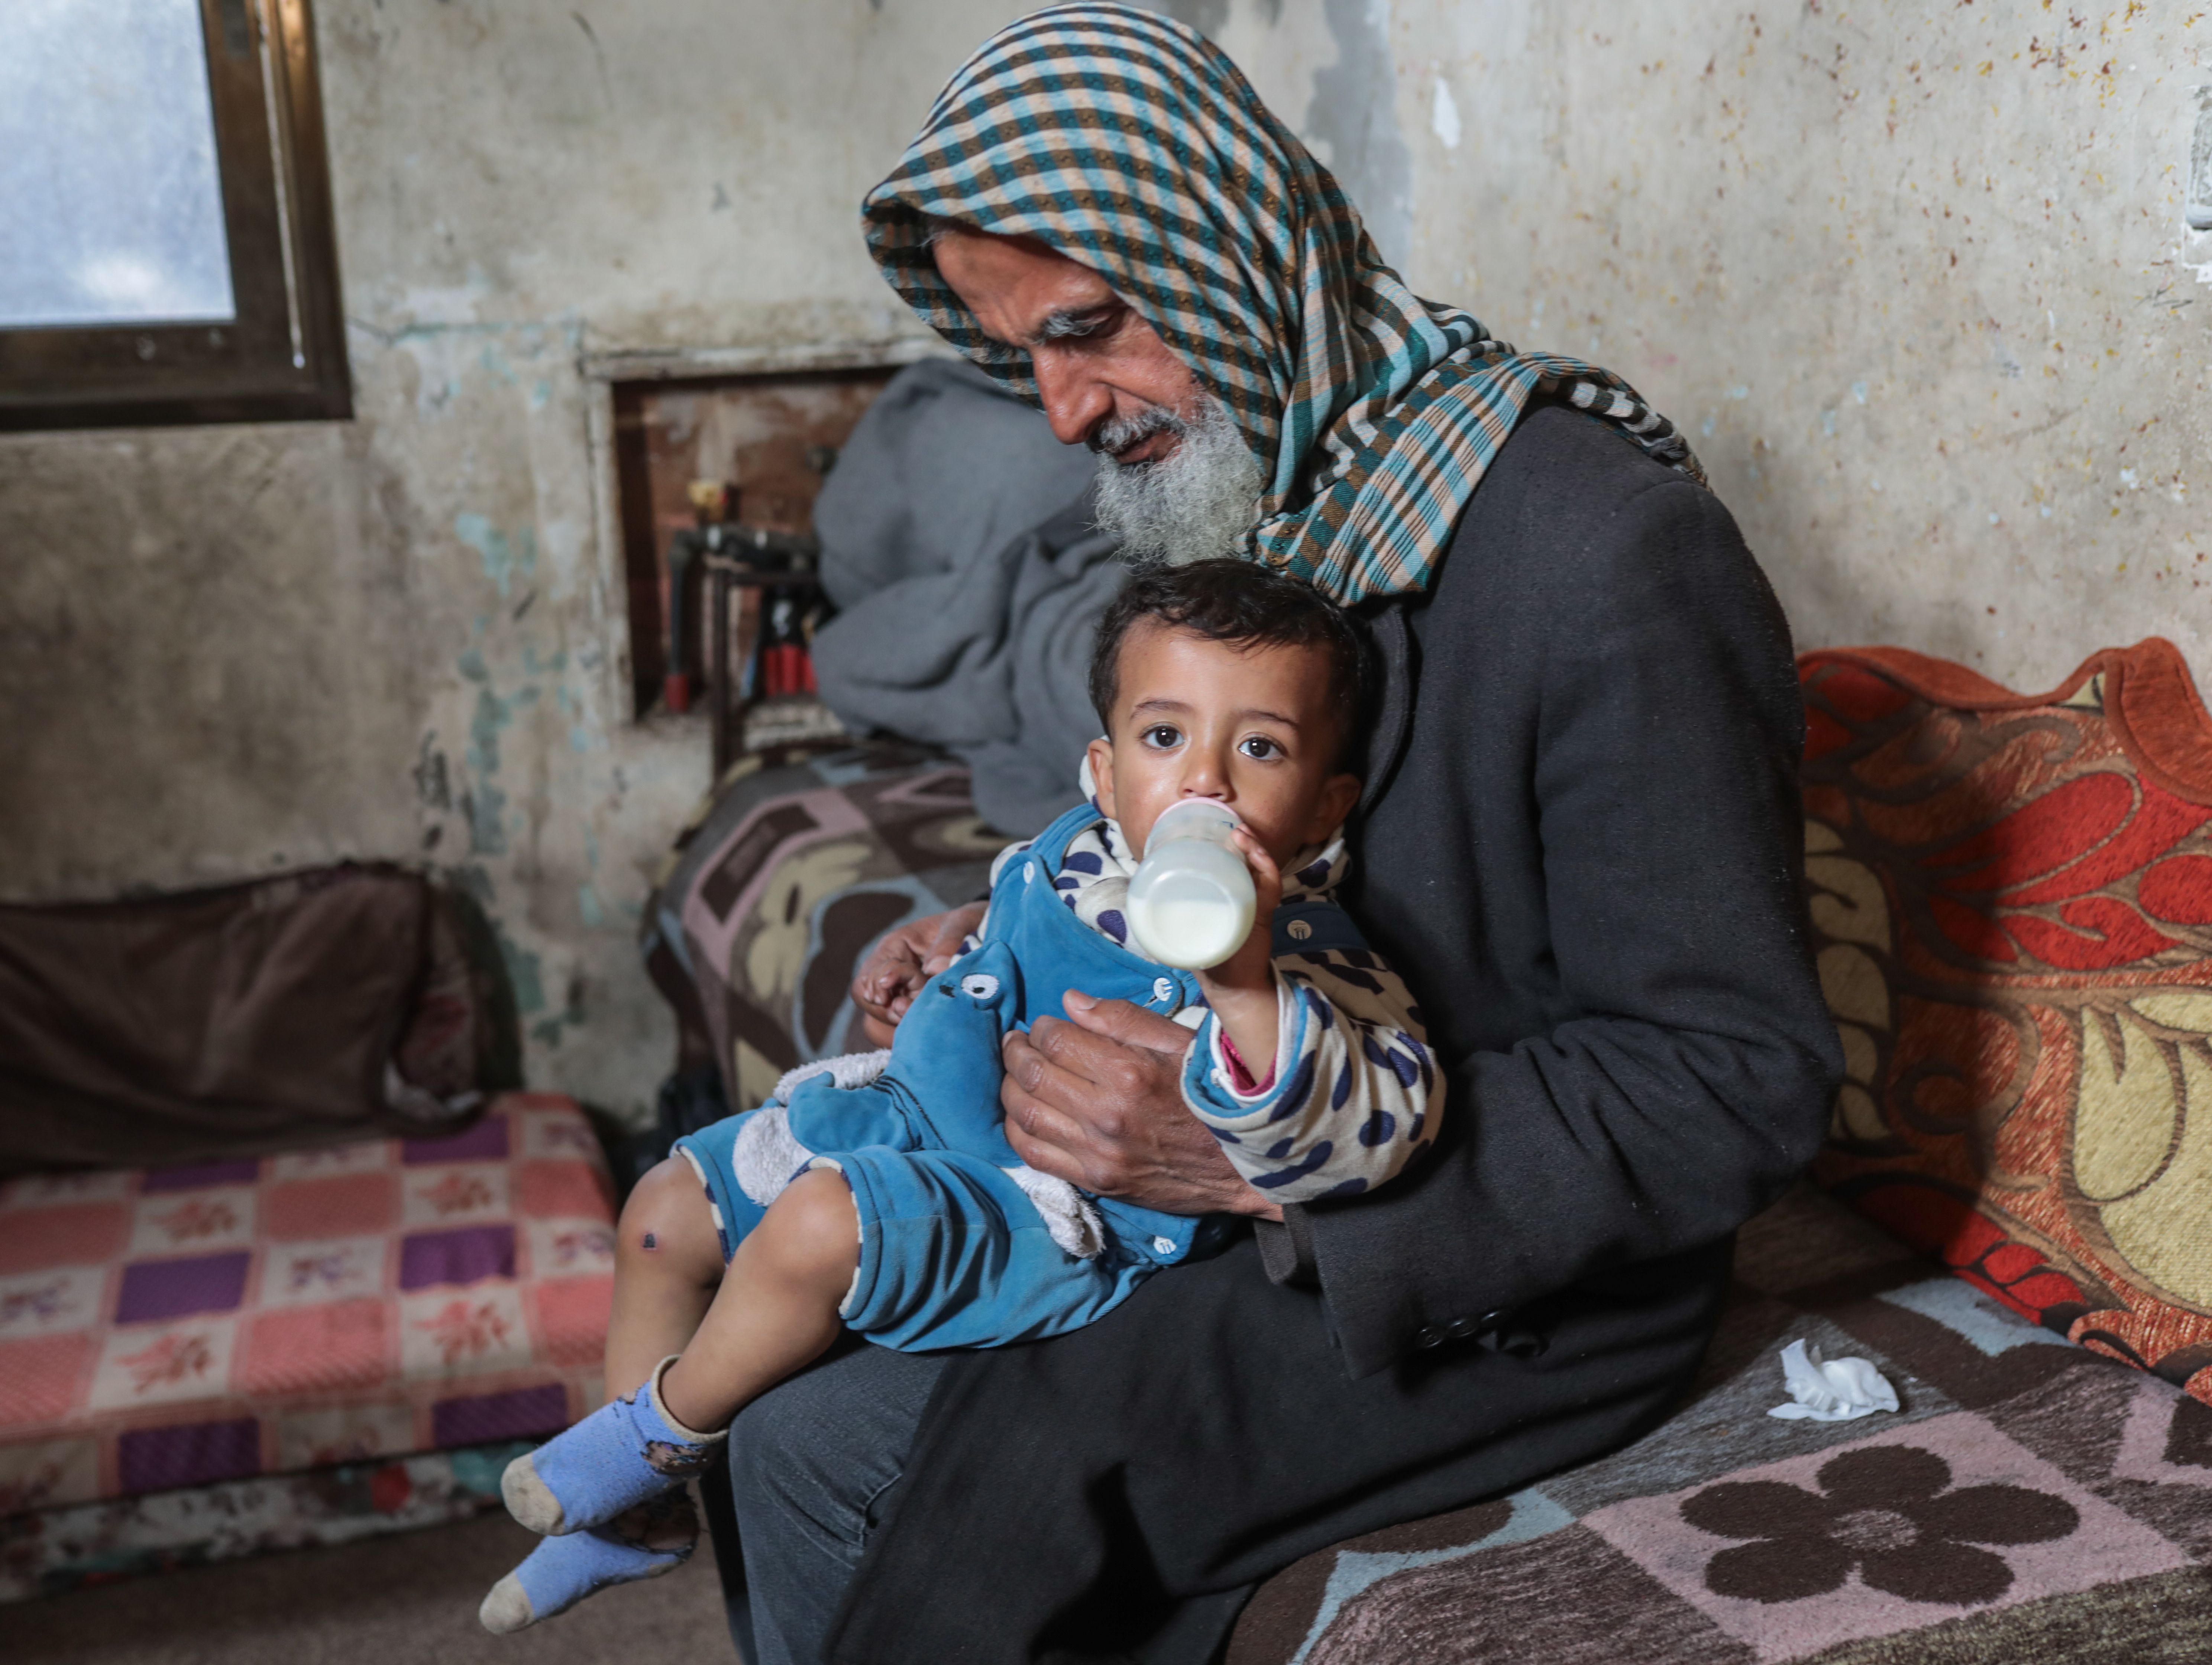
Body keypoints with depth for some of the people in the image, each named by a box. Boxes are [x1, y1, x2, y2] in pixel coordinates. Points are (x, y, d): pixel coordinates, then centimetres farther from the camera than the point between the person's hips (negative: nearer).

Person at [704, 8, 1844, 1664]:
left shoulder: (1609, 552, -25)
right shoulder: (1245, 485, 4)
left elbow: (1739, 1088, -23)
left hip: (1514, 1279, -8)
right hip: (1271, 1186, 8)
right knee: (791, 1414, 5)